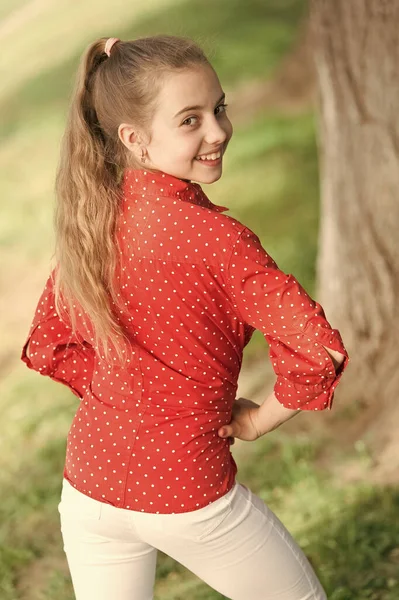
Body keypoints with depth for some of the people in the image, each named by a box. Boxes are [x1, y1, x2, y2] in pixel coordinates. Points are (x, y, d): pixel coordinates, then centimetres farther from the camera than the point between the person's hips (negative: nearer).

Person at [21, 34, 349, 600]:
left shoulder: (91, 219, -4)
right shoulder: (216, 238, -23)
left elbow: (47, 345, 6)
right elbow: (319, 353, -27)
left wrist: (121, 396, 6)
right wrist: (260, 416, -10)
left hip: (88, 487, 6)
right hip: (186, 492, -5)